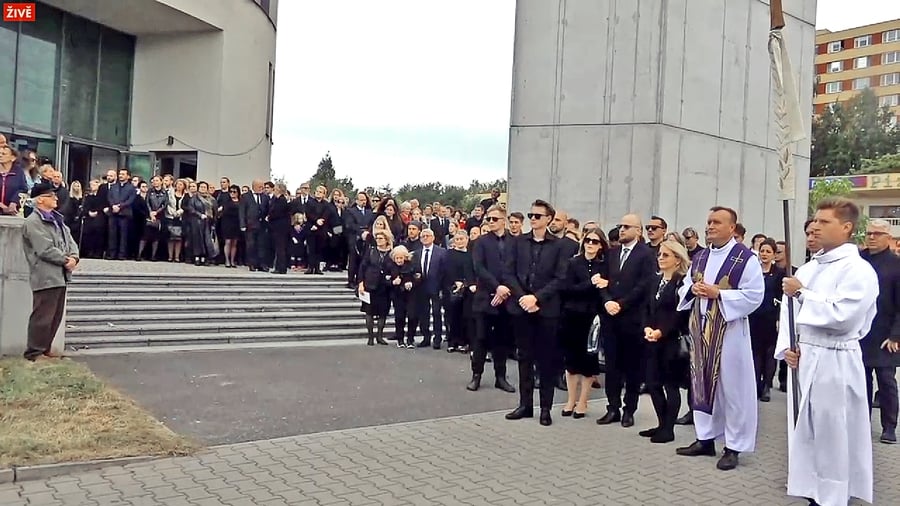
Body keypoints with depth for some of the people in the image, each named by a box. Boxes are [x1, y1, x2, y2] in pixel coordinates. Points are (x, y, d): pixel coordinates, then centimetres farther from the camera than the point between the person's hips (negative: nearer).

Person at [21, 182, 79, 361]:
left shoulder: (57, 219, 18)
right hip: (46, 277, -9)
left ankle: (45, 349, 23)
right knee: (42, 317, -6)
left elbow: (70, 241, 13)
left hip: (60, 275, 9)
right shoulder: (33, 222, -9)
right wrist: (65, 260, -9)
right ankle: (34, 352, 3)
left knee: (56, 317, 13)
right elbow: (45, 250, -17)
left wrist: (74, 257, -7)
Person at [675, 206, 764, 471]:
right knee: (703, 382, 12)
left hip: (729, 330, -7)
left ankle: (733, 446, 10)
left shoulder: (745, 258, -9)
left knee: (731, 386, 0)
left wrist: (718, 293, -20)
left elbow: (754, 295, -15)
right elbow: (685, 287, 19)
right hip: (701, 328, 7)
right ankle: (706, 438, 23)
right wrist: (692, 288, -5)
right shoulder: (700, 257, 12)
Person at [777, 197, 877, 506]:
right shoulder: (808, 268, 11)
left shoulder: (858, 270, -11)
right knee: (804, 432, 15)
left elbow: (841, 316, -22)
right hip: (801, 359, 7)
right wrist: (786, 347, -2)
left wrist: (802, 294, -13)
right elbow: (789, 310, 11)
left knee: (832, 437, 2)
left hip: (834, 362, -7)